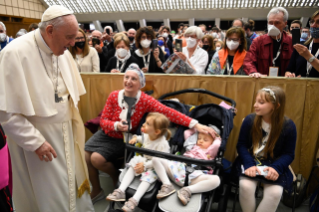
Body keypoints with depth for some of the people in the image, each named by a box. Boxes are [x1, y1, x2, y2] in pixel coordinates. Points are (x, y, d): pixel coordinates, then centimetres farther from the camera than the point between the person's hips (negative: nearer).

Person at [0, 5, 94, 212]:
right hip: (38, 138, -5)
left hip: (66, 133, 6)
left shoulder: (63, 52, 0)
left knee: (72, 183, 18)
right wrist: (35, 142, -16)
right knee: (50, 194, 11)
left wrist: (73, 122, 7)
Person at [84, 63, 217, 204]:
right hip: (106, 134, 4)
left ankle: (117, 177, 14)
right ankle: (96, 191, 18)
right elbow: (103, 120, -6)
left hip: (122, 140, -4)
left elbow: (169, 113, -27)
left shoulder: (145, 100, -18)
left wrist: (195, 125, -33)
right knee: (84, 156, -6)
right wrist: (116, 126, -28)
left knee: (96, 159, -19)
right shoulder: (114, 96, -10)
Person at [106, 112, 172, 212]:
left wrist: (145, 165, -31)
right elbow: (143, 139, 21)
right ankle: (121, 191, -18)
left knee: (148, 177, -30)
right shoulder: (147, 135, -6)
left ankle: (134, 201, -36)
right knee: (131, 168, -13)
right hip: (144, 159, 7)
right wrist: (136, 138, -1)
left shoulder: (162, 144, -30)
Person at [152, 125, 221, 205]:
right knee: (156, 159, -9)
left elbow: (216, 144, -3)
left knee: (215, 179, -32)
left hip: (195, 175, -3)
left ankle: (187, 190, -33)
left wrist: (217, 137, 17)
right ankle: (167, 185, -21)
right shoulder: (192, 145, 30)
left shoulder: (210, 151, 19)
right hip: (179, 168, 4)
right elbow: (187, 132, 41)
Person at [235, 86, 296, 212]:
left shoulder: (288, 126, -8)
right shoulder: (250, 120, -7)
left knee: (275, 192, -25)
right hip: (250, 161, 0)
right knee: (245, 185, -27)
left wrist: (276, 168, -22)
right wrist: (249, 164, -20)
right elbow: (241, 145, -3)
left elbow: (288, 154, -2)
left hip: (274, 165, 0)